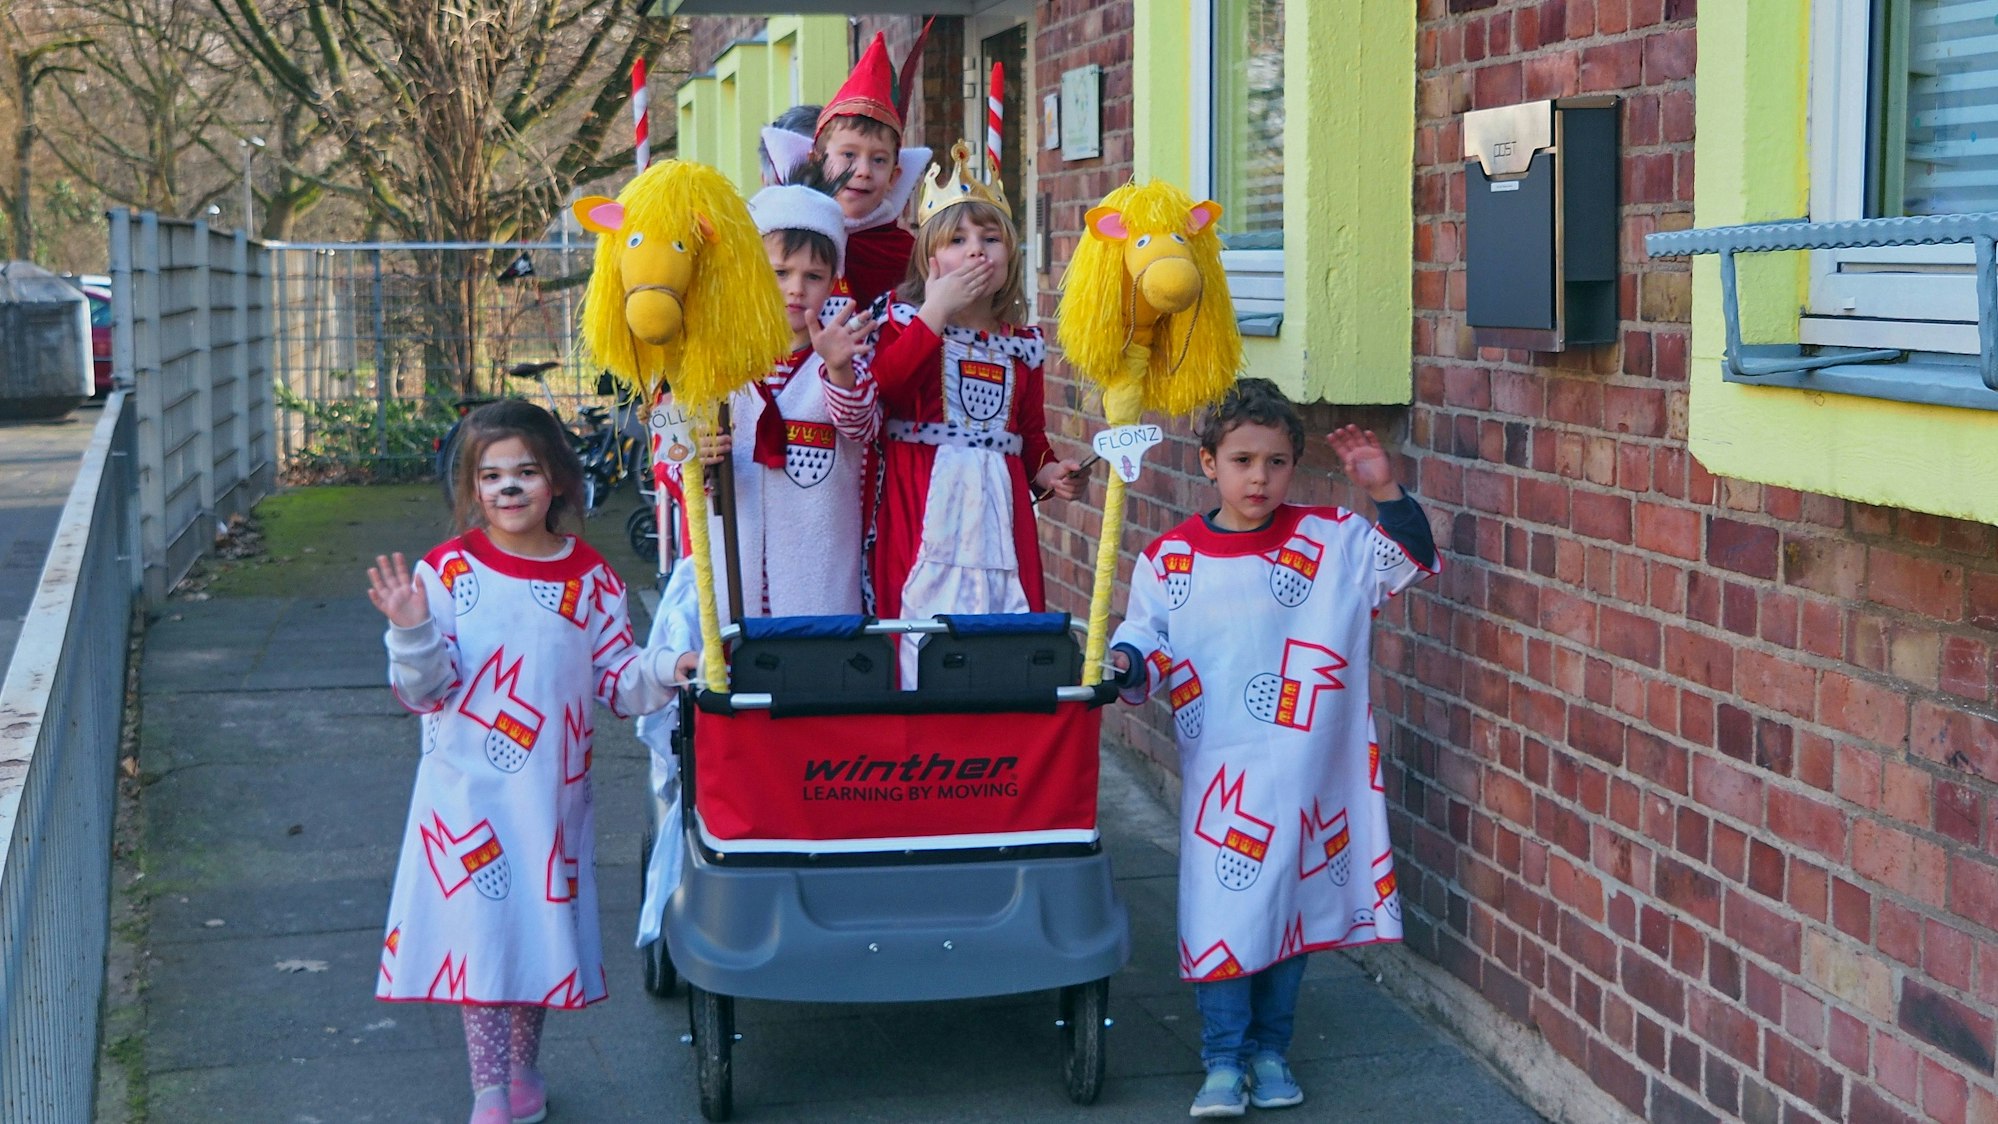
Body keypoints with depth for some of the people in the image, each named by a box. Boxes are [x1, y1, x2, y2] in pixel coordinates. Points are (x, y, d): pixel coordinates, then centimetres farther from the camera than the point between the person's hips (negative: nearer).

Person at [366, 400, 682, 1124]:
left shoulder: (590, 578, 0)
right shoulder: (449, 571, -8)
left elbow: (617, 680, 3)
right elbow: (424, 690, -9)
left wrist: (665, 673, -15)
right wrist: (412, 632, -26)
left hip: (553, 793, 3)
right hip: (469, 792, -2)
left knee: (541, 921, 11)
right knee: (479, 927, 0)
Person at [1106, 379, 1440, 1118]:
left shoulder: (1331, 541, -2)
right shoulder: (1168, 559, -1)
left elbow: (1410, 562, -2)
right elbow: (1147, 641, 5)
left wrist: (1385, 491, -14)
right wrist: (1125, 663, -17)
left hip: (1304, 772, 1)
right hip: (1217, 773, -1)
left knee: (1292, 904, 10)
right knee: (1220, 907, -1)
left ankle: (1270, 1051, 24)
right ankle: (1224, 1061, 10)